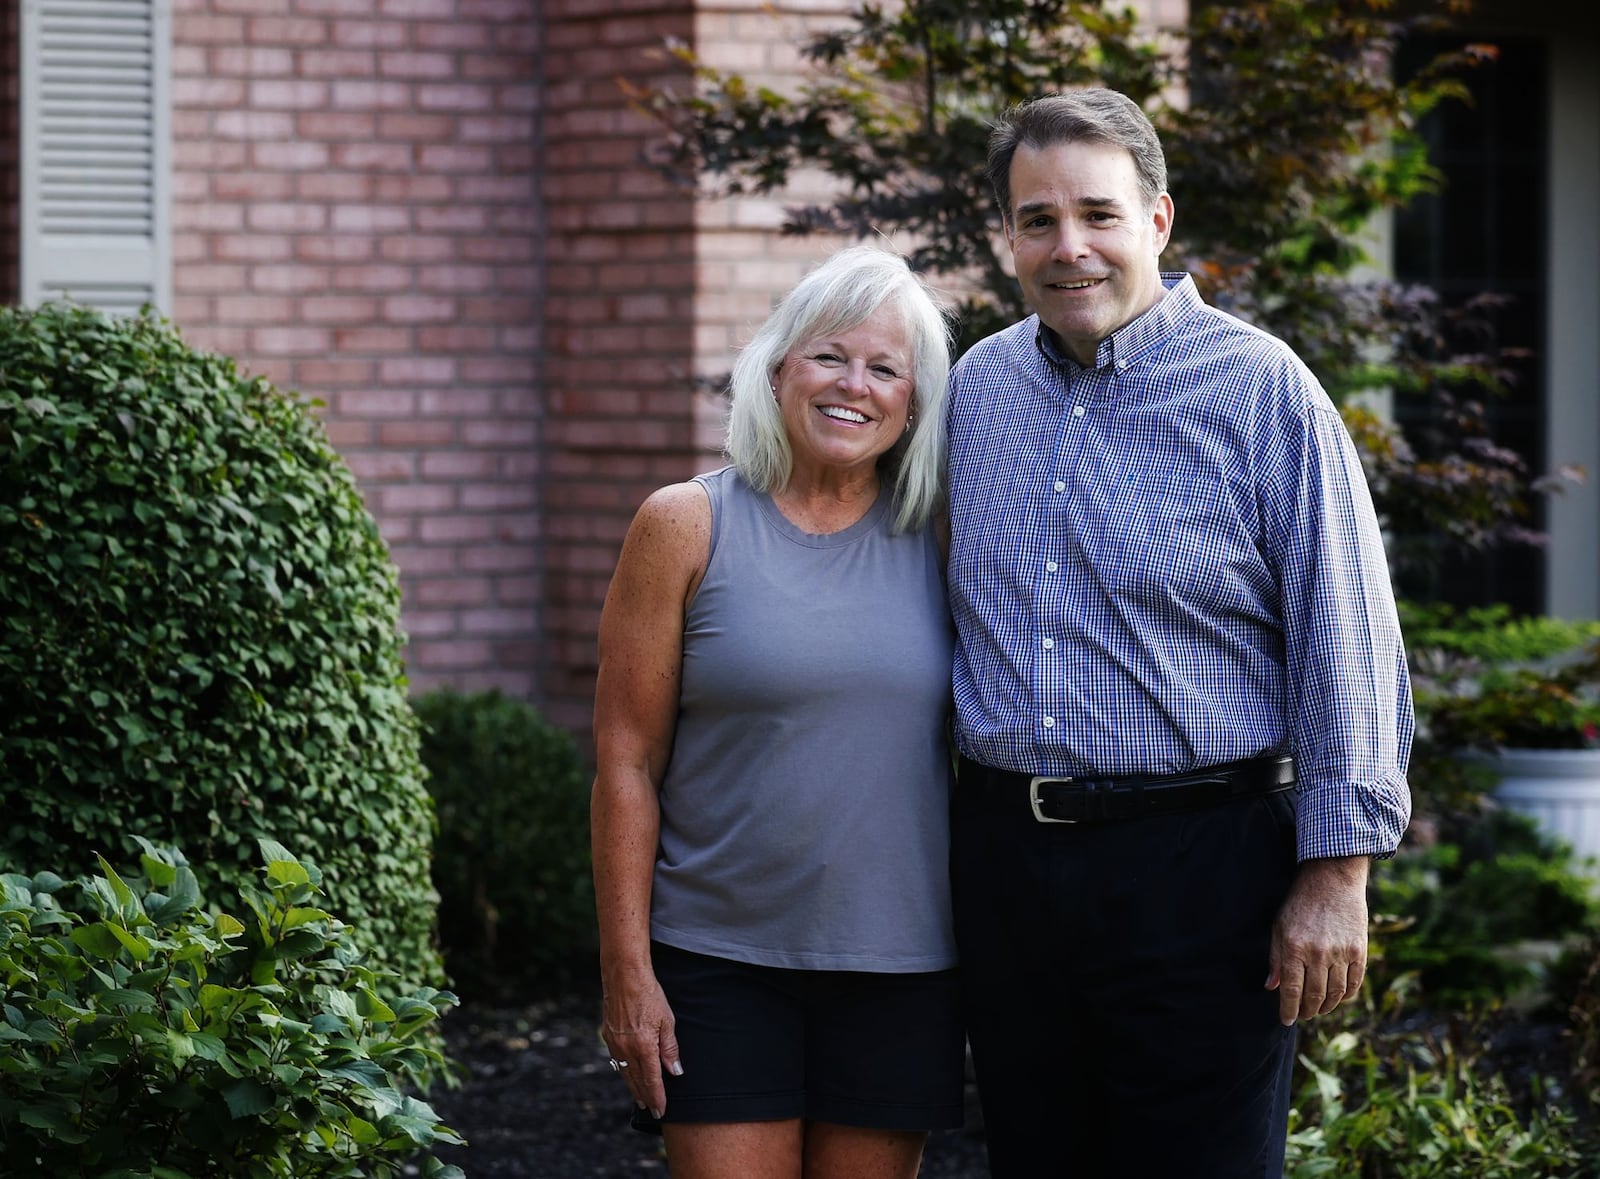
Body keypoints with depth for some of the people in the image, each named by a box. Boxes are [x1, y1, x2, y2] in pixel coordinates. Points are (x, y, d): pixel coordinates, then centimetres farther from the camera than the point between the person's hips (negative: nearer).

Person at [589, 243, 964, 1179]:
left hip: (900, 966, 3)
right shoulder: (688, 527, -2)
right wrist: (628, 972, -7)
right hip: (720, 962, -3)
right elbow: (627, 761, -3)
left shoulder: (934, 541, 6)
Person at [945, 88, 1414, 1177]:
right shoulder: (978, 388, 10)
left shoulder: (1259, 387, -6)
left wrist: (1336, 877, -12)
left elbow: (1347, 647, -8)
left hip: (1202, 869, -5)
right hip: (1007, 859, 5)